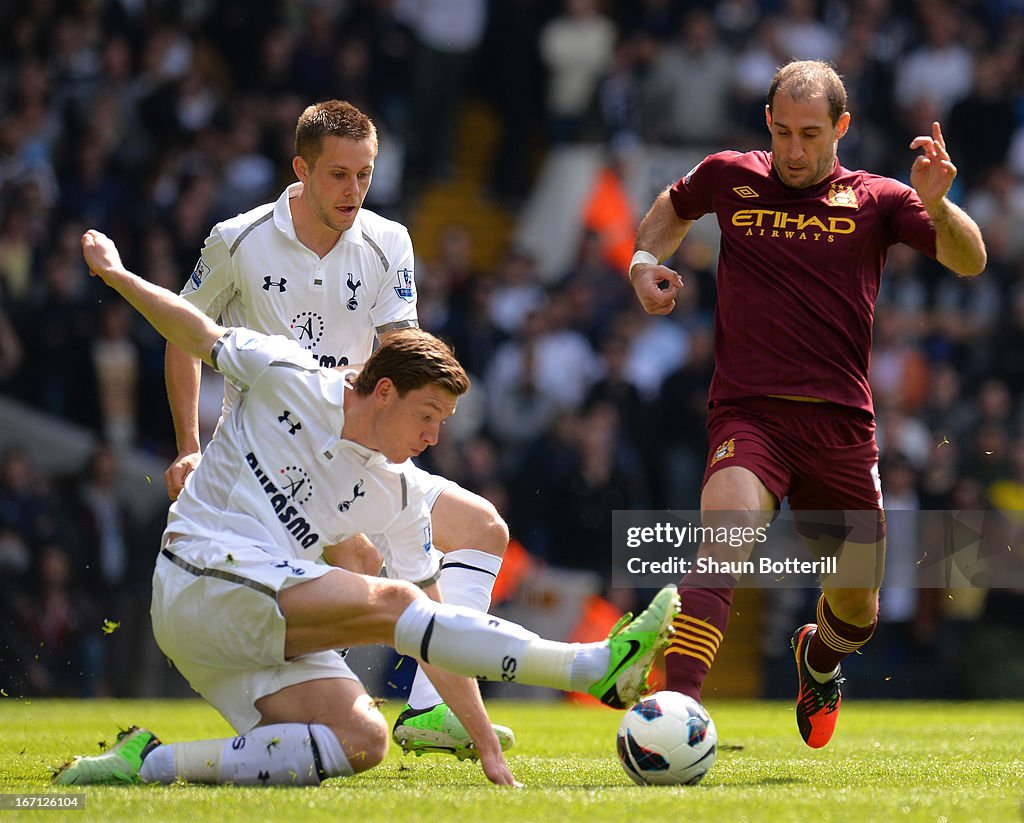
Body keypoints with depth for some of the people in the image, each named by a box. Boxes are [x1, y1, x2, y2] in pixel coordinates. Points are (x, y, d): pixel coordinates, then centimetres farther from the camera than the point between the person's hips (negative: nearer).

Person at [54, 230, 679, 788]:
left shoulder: (399, 496, 9)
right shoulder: (290, 380, -3)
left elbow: (431, 625, 10)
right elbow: (197, 335, 13)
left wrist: (486, 743, 6)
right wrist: (117, 275, 6)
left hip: (273, 629, 7)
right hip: (203, 574, -7)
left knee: (363, 742, -19)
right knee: (388, 603, -26)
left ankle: (151, 763, -19)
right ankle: (595, 666, -37)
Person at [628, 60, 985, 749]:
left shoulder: (876, 200, 5)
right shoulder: (730, 178, 8)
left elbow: (970, 262, -5)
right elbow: (673, 208, 30)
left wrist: (936, 204, -24)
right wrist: (647, 261, 10)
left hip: (841, 423, 2)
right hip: (748, 413, -2)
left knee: (858, 604, 10)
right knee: (725, 543, -30)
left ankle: (818, 658, 47)